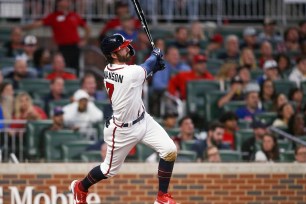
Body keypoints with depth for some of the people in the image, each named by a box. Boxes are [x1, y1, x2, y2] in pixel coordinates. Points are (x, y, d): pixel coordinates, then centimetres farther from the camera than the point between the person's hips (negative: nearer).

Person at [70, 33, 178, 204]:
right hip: (123, 130, -8)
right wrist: (156, 55, 11)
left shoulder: (109, 70, -4)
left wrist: (153, 68, -2)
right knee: (110, 169, 12)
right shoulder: (131, 73, -31)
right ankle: (80, 187, 40)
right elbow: (148, 66, -9)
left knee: (170, 151, -3)